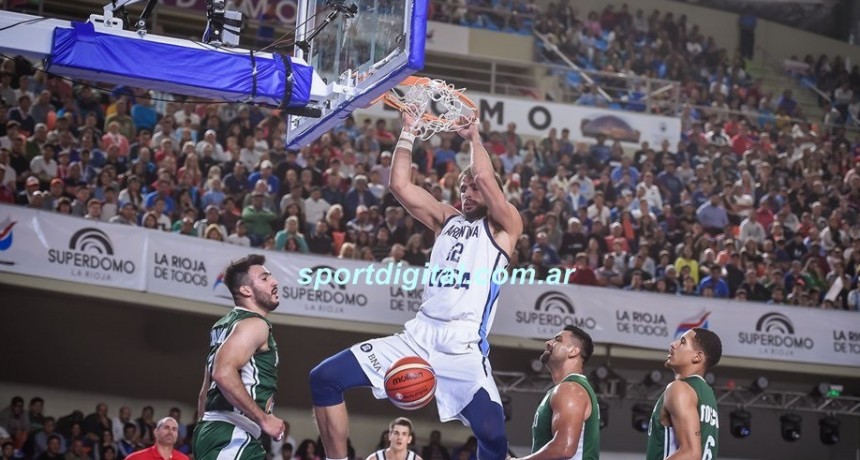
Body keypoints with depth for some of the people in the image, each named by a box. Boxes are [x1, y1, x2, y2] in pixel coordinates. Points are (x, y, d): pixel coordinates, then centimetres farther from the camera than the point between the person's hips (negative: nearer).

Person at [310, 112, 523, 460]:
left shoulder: (504, 228, 6)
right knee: (325, 378, -4)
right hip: (418, 337, 6)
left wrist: (473, 136, 6)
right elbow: (400, 184, 12)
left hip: (463, 348, -5)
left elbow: (486, 177, -10)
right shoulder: (447, 220, 21)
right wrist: (409, 130, 9)